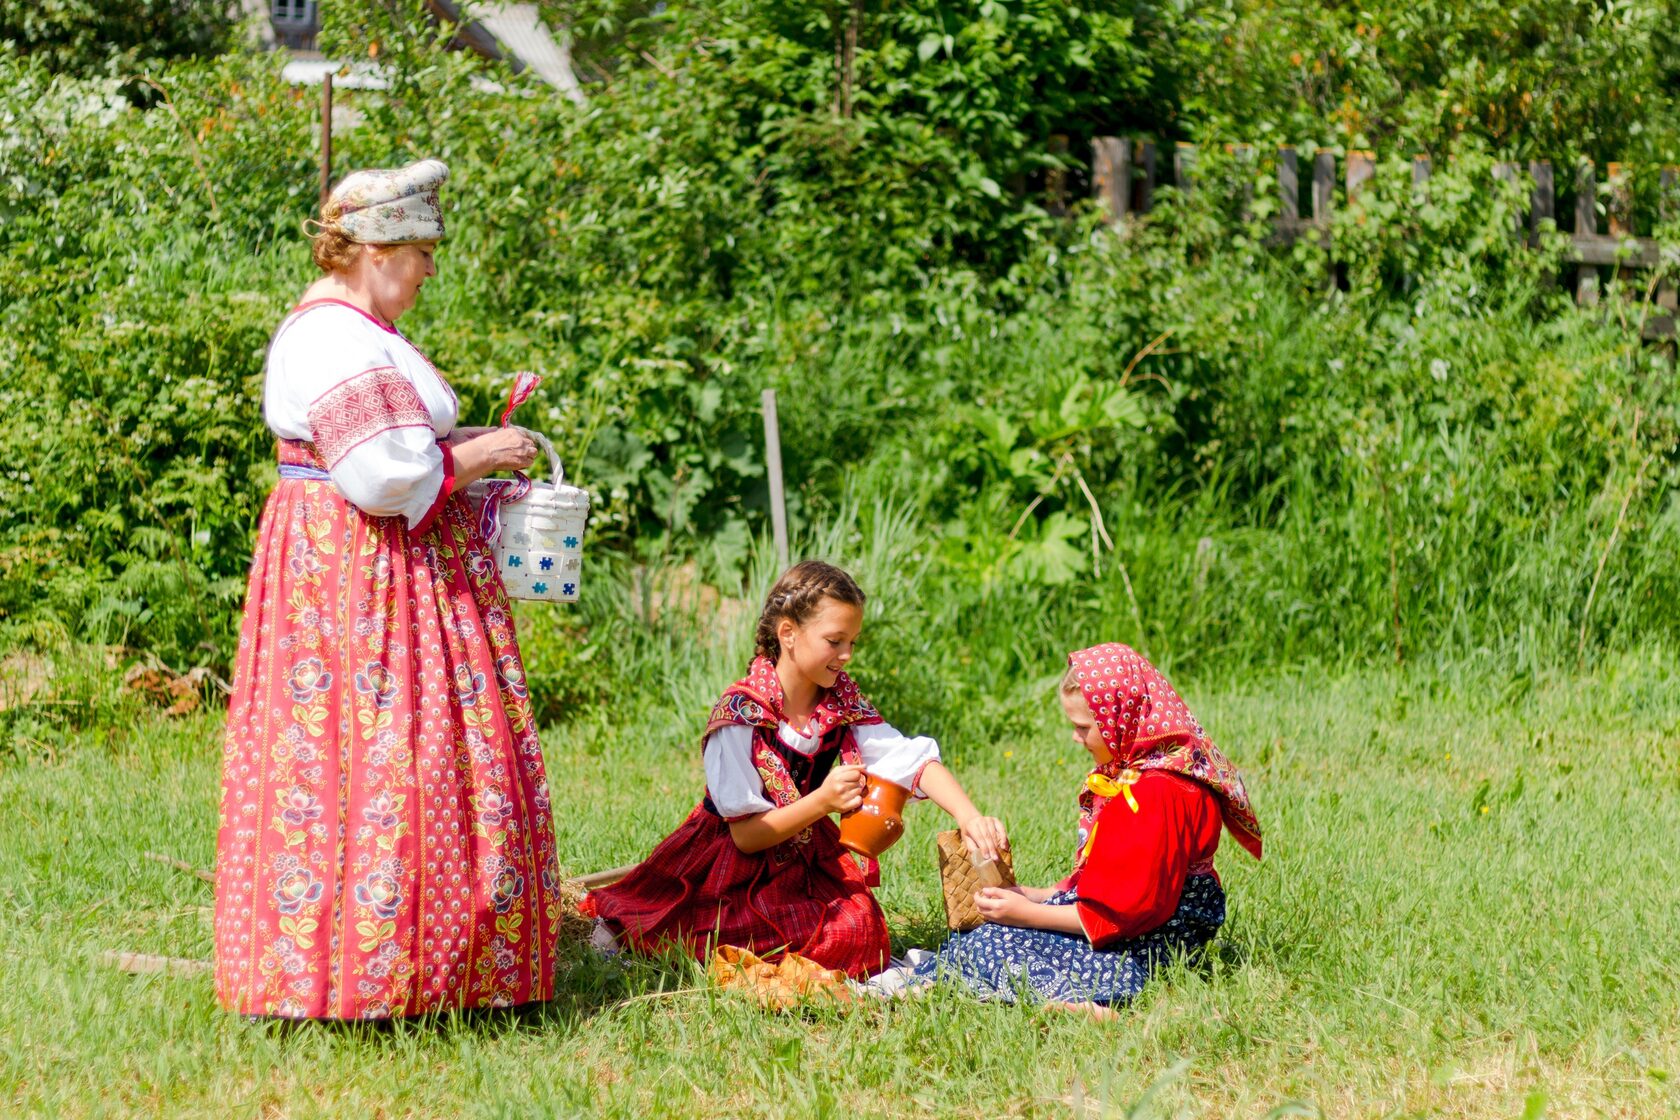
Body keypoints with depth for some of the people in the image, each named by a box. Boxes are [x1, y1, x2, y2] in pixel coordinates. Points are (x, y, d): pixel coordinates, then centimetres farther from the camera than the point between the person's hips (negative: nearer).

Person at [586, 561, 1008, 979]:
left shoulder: (843, 704, -3)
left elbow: (913, 760, -13)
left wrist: (968, 815, -31)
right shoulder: (739, 714, -20)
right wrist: (822, 801, -33)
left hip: (807, 860, 5)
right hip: (733, 863, -5)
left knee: (860, 929, -20)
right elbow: (745, 835, -19)